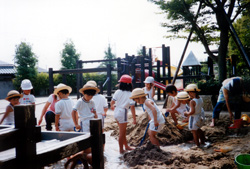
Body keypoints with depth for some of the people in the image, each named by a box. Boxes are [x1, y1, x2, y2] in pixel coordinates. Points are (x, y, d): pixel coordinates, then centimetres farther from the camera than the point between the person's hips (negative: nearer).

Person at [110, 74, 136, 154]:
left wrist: (112, 106, 28)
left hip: (116, 112, 6)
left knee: (123, 131, 21)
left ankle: (126, 146, 35)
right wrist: (134, 118, -11)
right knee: (122, 133, 6)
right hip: (123, 113, -6)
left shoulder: (117, 92, -1)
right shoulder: (130, 94, -13)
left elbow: (112, 102, 4)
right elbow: (132, 107, -16)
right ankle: (121, 150, 16)